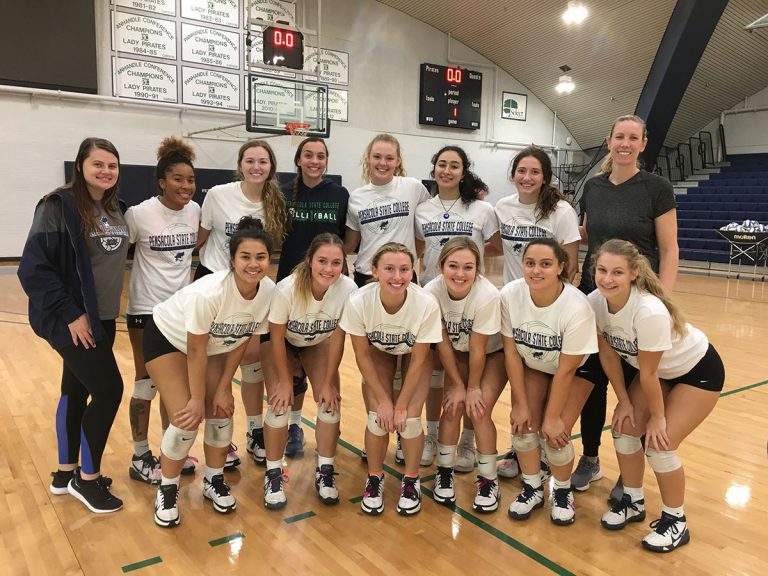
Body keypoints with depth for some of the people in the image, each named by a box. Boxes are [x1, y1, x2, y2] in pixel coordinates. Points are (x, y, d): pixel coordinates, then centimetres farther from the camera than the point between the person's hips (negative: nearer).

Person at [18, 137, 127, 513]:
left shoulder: (114, 210, 8)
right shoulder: (58, 206, -15)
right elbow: (34, 267, -18)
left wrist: (108, 305, 10)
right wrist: (70, 313, -20)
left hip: (103, 318, 7)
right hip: (71, 320, -7)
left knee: (76, 391, 16)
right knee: (109, 390, -8)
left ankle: (66, 473, 31)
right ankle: (87, 479, 11)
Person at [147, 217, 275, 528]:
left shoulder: (269, 292, -23)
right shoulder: (209, 292, -39)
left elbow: (240, 342, -9)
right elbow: (196, 350, -26)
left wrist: (223, 388, -6)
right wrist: (197, 398, -16)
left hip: (215, 345, 5)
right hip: (166, 338, -5)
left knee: (221, 412, 0)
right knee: (187, 418, -12)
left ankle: (214, 481, 24)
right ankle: (167, 489, 12)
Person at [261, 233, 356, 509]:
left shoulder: (348, 289, -32)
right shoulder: (287, 289, -37)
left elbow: (338, 337, -18)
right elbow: (277, 337, -22)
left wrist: (328, 382, -12)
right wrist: (285, 381, -14)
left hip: (319, 344, 2)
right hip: (282, 343, -2)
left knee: (331, 400, -9)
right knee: (280, 401, -13)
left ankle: (325, 471, 9)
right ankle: (273, 473, 6)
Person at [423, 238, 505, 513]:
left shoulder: (487, 295, -37)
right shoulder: (432, 291, -28)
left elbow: (478, 349, -24)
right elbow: (442, 343, -16)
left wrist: (473, 387, -12)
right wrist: (458, 385, -10)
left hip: (493, 353, -2)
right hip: (458, 352, 3)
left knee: (479, 410, -12)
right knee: (453, 406, -7)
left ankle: (489, 479, 8)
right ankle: (444, 471, 14)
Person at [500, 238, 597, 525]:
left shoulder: (577, 308, -35)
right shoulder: (510, 294, -28)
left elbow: (565, 370, -24)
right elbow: (511, 352, -15)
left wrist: (552, 417, -14)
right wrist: (520, 404, -10)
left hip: (575, 369, -3)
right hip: (530, 365, 3)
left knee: (555, 433, -13)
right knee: (523, 424, -10)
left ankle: (563, 491, 17)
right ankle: (532, 488, 16)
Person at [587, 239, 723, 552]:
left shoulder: (649, 311, -40)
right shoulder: (595, 302, -22)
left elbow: (648, 375, -26)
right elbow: (608, 355, -8)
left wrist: (657, 417, -14)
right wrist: (624, 402, -2)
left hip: (697, 371, -6)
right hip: (652, 367, 6)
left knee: (659, 442, -11)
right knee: (624, 428, -1)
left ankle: (676, 522, 12)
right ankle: (633, 502, 22)